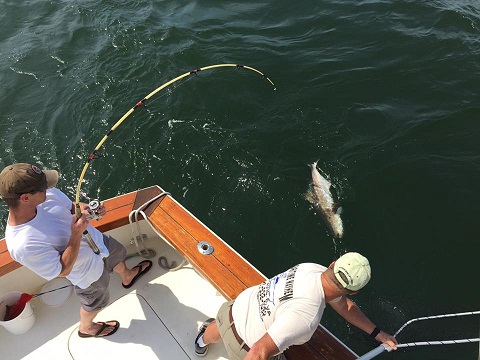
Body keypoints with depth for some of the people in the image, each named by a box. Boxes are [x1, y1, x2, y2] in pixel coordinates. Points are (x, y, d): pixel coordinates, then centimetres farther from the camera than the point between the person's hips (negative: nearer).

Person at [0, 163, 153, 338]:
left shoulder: (47, 193, -25)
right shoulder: (23, 246, -41)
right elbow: (63, 270, -30)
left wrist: (86, 208, -25)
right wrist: (77, 234, -39)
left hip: (98, 239, 6)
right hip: (90, 272, -6)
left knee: (118, 254, 35)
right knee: (95, 302, 24)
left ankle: (127, 277, 71)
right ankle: (86, 328, 60)